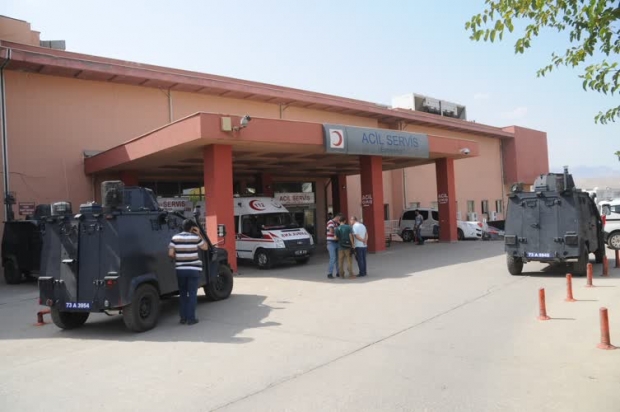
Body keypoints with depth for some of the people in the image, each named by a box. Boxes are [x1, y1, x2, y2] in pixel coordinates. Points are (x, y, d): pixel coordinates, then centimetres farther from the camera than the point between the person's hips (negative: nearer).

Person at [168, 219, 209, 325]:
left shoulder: (175, 238, -1)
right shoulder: (195, 238, -5)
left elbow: (170, 254, -5)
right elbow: (205, 247, 10)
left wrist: (177, 259, 14)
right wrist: (199, 234, 10)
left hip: (180, 270, 2)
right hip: (194, 269, -2)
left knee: (182, 293, 14)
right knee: (192, 294, 3)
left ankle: (183, 318, 15)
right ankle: (191, 318, 2)